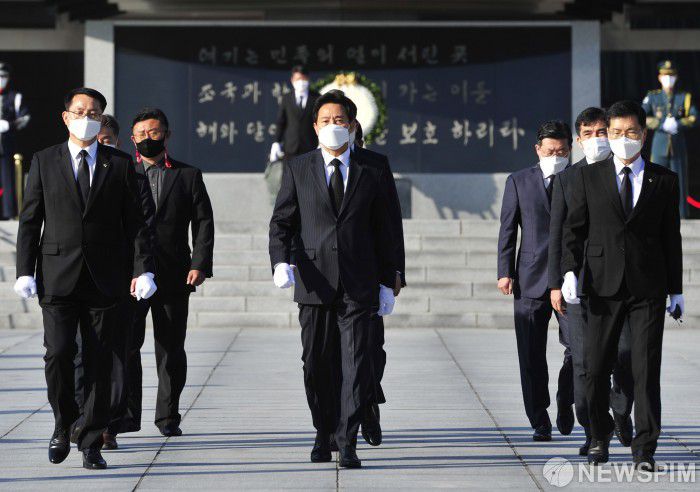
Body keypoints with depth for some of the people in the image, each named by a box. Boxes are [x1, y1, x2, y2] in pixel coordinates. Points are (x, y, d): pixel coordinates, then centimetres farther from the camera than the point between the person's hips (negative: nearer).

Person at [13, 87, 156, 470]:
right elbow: (29, 220, 6)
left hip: (103, 278, 1)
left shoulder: (119, 165, 8)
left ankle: (90, 442, 8)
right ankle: (64, 424, 15)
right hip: (57, 276, 0)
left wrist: (143, 268, -5)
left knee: (100, 361, 1)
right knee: (58, 353, -9)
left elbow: (135, 222, 6)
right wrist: (25, 271, -3)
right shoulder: (44, 162, 7)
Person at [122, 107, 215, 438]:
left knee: (171, 348, 4)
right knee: (126, 343, -8)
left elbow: (203, 223, 5)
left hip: (174, 275, 1)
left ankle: (168, 415, 13)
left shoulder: (188, 176, 11)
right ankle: (127, 413, 0)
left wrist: (200, 265, -7)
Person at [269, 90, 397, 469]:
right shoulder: (297, 170, 8)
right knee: (317, 364, 5)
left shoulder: (370, 173, 9)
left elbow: (382, 231, 12)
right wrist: (281, 262, -15)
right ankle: (323, 434, 21)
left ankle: (348, 443, -6)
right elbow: (281, 222, 3)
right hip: (314, 282, 0)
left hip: (358, 285, 0)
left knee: (356, 363, -8)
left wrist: (387, 282, 10)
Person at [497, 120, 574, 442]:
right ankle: (540, 422, 9)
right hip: (530, 280, 0)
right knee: (532, 356, 1)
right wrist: (505, 272, -3)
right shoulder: (519, 182, 8)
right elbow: (507, 231, 6)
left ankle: (565, 403, 16)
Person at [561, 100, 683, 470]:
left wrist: (676, 290, 8)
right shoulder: (587, 177, 7)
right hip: (604, 285, 0)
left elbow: (671, 237, 9)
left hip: (649, 287, 0)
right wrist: (570, 271, -9)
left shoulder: (664, 180, 8)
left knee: (646, 368, -3)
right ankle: (600, 435, 24)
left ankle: (644, 449, 3)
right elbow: (574, 228, 5)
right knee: (596, 368, 2)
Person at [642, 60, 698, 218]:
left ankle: (682, 215, 7)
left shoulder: (685, 97, 6)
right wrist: (662, 124, -17)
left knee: (680, 180, 1)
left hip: (678, 146, 1)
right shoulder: (652, 97, 5)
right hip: (660, 144, -1)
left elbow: (694, 118, -4)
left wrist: (677, 124, -19)